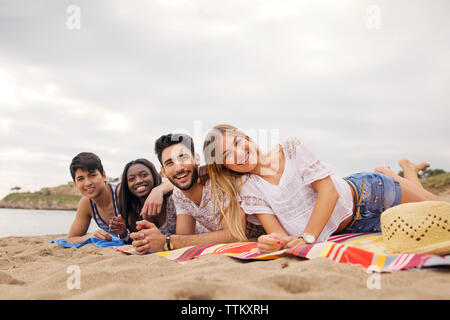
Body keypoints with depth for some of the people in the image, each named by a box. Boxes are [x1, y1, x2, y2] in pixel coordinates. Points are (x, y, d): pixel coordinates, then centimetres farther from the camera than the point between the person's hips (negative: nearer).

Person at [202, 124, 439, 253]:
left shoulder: (290, 149, -21)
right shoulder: (248, 190, -14)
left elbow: (329, 190, -27)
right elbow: (279, 233, -18)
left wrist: (306, 238, -35)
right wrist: (270, 242, -42)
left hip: (365, 193, -2)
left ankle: (408, 171, 41)